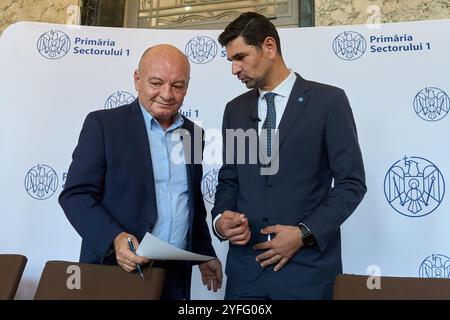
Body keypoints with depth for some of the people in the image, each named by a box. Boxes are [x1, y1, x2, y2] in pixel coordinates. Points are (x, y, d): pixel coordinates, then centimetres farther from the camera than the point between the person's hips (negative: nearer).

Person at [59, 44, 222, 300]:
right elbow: (76, 195, -11)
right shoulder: (103, 124, -7)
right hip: (113, 272, -4)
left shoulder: (193, 133, 8)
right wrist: (114, 239, -25)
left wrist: (205, 254, 17)